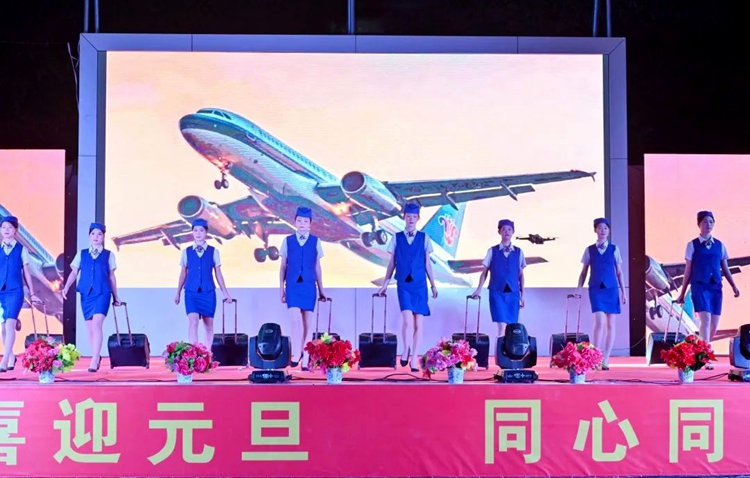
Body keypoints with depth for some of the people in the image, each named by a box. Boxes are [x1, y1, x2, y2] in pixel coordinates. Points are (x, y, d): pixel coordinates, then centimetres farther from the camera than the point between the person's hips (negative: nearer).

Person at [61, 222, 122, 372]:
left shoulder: (109, 255, 7)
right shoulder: (81, 254, 10)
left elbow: (111, 277, 10)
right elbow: (74, 272, 7)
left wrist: (115, 297, 11)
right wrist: (66, 287, -9)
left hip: (102, 294, -3)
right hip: (86, 294, 3)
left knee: (97, 325, -16)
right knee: (90, 328, 9)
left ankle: (94, 361, -19)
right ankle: (97, 357, 25)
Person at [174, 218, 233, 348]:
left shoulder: (214, 251, 3)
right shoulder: (186, 252, 5)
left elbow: (218, 274, 6)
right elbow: (183, 274, 10)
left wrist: (225, 293, 5)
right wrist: (178, 293, 13)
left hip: (208, 293, 1)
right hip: (191, 293, -1)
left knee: (209, 324, 7)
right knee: (193, 322, -15)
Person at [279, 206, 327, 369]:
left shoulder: (315, 241, 6)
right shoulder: (288, 240, 5)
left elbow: (317, 267, 9)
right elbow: (283, 266, 7)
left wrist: (321, 289, 10)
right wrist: (281, 288, 4)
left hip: (308, 286, 1)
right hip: (292, 286, -1)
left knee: (306, 323, 3)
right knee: (296, 320, -15)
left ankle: (304, 359, 9)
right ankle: (296, 355, -10)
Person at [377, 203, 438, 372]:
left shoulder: (424, 238, 6)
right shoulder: (396, 238, 5)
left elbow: (427, 264, 9)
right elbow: (392, 264, 10)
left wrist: (433, 284, 6)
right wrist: (385, 285, 9)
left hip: (420, 285, 1)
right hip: (403, 285, -1)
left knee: (418, 324, 1)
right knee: (407, 320, -18)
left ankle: (414, 360, 9)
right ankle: (406, 350, 4)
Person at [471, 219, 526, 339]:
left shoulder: (519, 252, 8)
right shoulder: (492, 251, 3)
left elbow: (521, 275, 11)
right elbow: (485, 272, 7)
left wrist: (522, 295, 10)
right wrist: (479, 289, -2)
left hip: (513, 293, 2)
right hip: (497, 292, -2)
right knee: (502, 326, -13)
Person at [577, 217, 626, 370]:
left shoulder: (614, 249, 7)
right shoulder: (589, 250, 6)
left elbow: (619, 272, 9)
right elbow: (584, 272, 9)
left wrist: (623, 291, 3)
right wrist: (579, 289, -3)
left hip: (611, 289, 1)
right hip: (596, 289, -1)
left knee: (610, 324, 2)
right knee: (599, 322, -15)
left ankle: (606, 360, 8)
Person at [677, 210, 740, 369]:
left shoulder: (719, 245, 11)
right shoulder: (692, 245, 2)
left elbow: (725, 269, 14)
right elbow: (688, 271, 4)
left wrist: (733, 286, 2)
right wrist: (682, 292, 5)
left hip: (716, 287, 4)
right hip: (700, 286, -4)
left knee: (714, 324, 3)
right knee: (706, 319, -18)